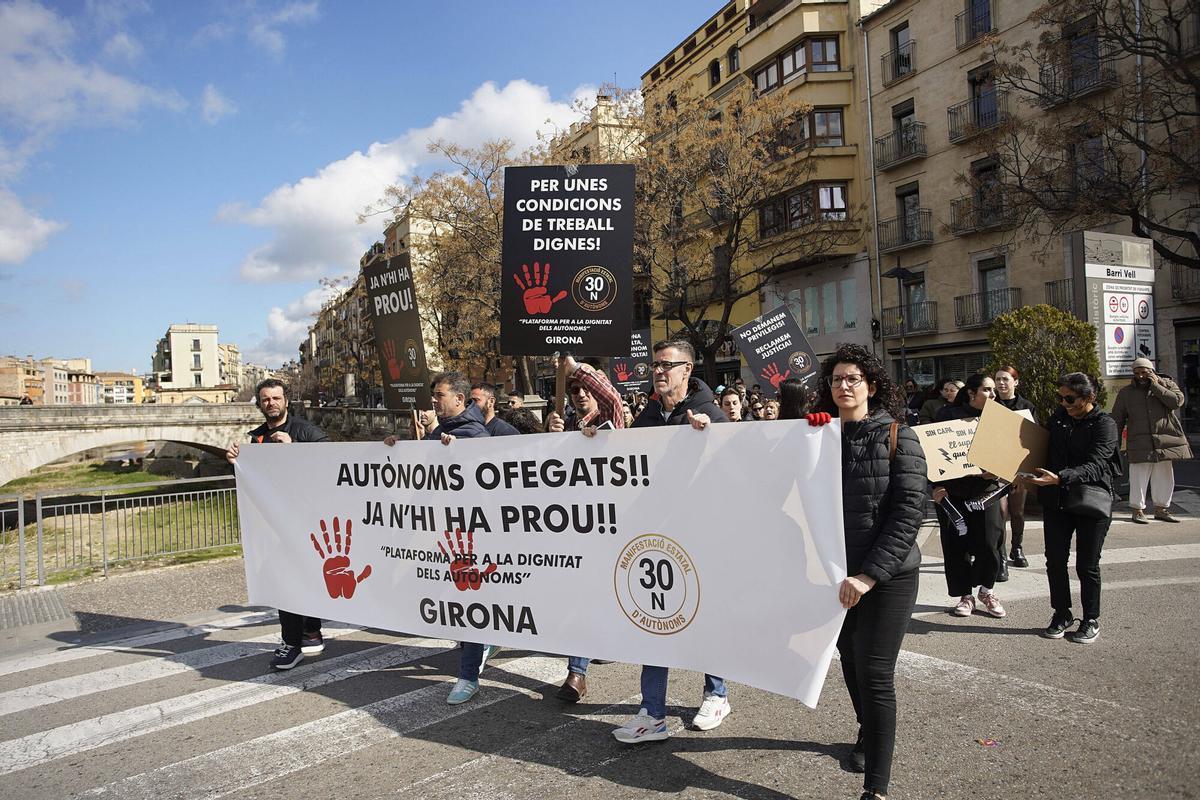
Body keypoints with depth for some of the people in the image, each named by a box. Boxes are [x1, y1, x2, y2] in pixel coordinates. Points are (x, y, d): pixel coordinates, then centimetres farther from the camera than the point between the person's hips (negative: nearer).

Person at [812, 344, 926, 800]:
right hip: (836, 574, 5)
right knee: (850, 658, 20)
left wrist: (870, 574, -20)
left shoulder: (896, 436, -8)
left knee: (875, 673, -5)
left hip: (888, 575, -5)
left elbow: (910, 510, -14)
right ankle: (867, 733, 46)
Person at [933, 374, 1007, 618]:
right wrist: (937, 485, -12)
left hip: (986, 491, 2)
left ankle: (987, 590, 24)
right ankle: (965, 595, 21)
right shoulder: (949, 415, -4)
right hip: (953, 493, -2)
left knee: (988, 546, -1)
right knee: (956, 547, 3)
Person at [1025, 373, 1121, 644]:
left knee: (1087, 565, 5)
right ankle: (1062, 614, 24)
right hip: (1056, 500, 5)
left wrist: (1059, 478, -35)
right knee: (1055, 560, 8)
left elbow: (1095, 466, -22)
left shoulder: (1105, 424, -10)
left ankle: (1091, 620, 22)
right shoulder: (1058, 417, 7)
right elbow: (1044, 449, 20)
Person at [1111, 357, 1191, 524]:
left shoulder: (1167, 384, 9)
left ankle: (1161, 509, 22)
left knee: (1164, 477, 9)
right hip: (1139, 443, -2)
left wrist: (1155, 386, -10)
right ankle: (1138, 510, 6)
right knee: (1139, 477, -3)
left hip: (1165, 441, 2)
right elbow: (1117, 421, 7)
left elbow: (1177, 401, -11)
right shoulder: (1125, 393, 7)